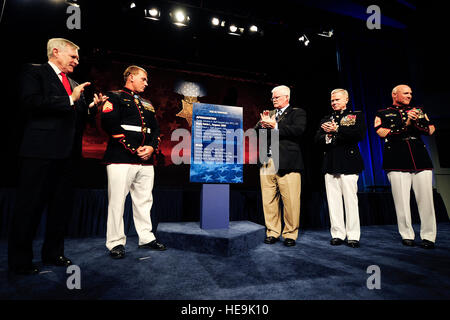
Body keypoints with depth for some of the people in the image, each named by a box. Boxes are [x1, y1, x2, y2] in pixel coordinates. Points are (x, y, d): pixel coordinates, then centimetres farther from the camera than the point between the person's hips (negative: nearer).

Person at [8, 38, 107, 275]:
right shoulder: (35, 72, 3)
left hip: (66, 152, 7)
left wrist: (92, 107, 2)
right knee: (30, 206, 2)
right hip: (40, 151, -7)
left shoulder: (74, 85, 21)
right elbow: (30, 101, -14)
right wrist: (70, 99, -15)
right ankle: (20, 260, 17)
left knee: (61, 205, 12)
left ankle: (53, 253, 27)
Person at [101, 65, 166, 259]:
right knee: (117, 201, -1)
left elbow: (156, 129, 20)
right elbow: (109, 124, -9)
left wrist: (151, 147, 0)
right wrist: (133, 149, -12)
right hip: (121, 158, -6)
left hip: (146, 160, 6)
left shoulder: (147, 104, 24)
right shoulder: (115, 97, 5)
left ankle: (146, 238, 22)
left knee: (144, 201, 10)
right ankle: (116, 243, 13)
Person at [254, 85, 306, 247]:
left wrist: (275, 126, -11)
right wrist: (263, 124, -6)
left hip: (287, 164, -4)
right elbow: (256, 131, 14)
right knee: (269, 200, 7)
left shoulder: (297, 113, 8)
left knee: (291, 201, -1)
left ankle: (290, 234, 16)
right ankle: (272, 232, 21)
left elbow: (298, 130, -11)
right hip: (267, 163, 5)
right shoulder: (269, 114, 23)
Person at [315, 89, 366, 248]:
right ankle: (338, 234, 12)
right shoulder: (325, 119, 21)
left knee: (350, 199, -3)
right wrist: (326, 136, -10)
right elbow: (317, 138, 11)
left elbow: (359, 134, -7)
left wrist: (336, 129, -10)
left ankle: (353, 235, 9)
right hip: (330, 163, 4)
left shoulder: (356, 115, 11)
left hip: (348, 162, -3)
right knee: (333, 199, 3)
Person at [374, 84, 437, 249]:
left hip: (420, 159, 3)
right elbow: (381, 132, -3)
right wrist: (405, 124, -8)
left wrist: (416, 122, -6)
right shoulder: (383, 113, 12)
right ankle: (407, 235, 11)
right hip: (397, 161, -3)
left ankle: (428, 236, 11)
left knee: (425, 197, 0)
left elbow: (431, 130, 11)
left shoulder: (418, 110, 22)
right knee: (402, 199, -2)